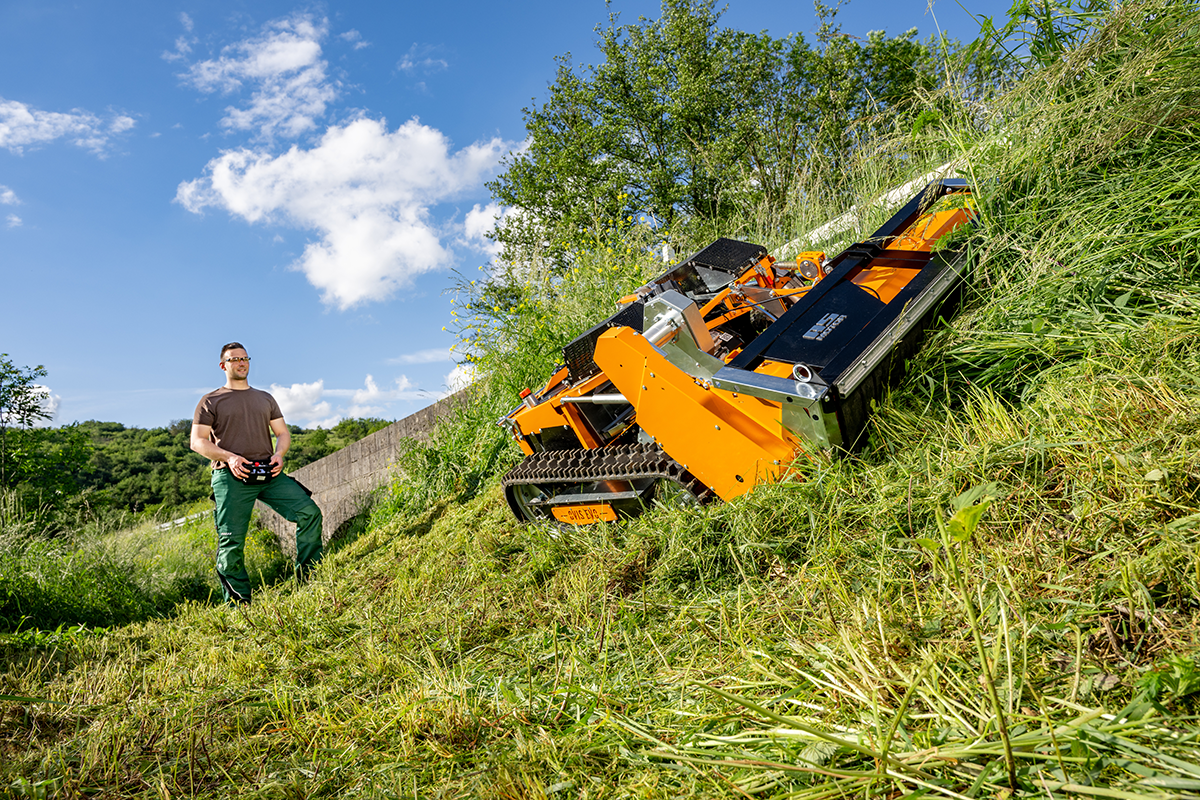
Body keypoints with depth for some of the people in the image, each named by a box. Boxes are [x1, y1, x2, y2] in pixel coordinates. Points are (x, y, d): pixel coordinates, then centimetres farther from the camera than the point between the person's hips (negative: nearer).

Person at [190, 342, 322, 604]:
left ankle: (309, 579, -8)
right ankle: (239, 604, 4)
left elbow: (283, 432, 22)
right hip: (231, 476, -3)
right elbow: (197, 441, 4)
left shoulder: (265, 398, 24)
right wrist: (228, 457, -13)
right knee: (231, 543, -8)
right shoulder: (211, 401, 12)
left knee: (309, 512, -16)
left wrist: (279, 453, -1)